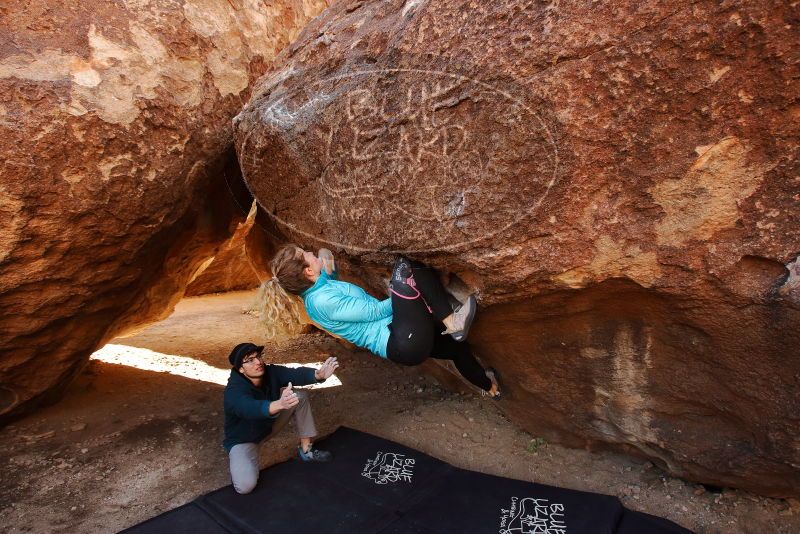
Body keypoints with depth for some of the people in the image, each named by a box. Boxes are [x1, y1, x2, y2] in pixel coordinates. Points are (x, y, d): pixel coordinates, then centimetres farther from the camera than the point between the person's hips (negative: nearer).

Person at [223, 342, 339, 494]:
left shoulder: (270, 372, -17)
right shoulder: (234, 391, -34)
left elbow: (296, 374, -33)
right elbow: (251, 408, -55)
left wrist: (319, 374, -55)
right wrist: (280, 404, -76)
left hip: (268, 424, 6)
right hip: (243, 439, -6)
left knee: (300, 396, -10)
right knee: (245, 485, -30)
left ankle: (306, 449, 2)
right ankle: (238, 463, 7)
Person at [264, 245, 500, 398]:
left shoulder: (316, 290, 8)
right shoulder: (323, 301, -19)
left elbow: (331, 282, 34)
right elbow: (375, 311, -15)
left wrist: (328, 268, 11)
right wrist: (409, 294, -2)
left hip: (397, 341, 10)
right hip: (407, 344, -10)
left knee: (456, 345, 28)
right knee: (405, 268, -21)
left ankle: (489, 386, 53)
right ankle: (451, 322, -13)